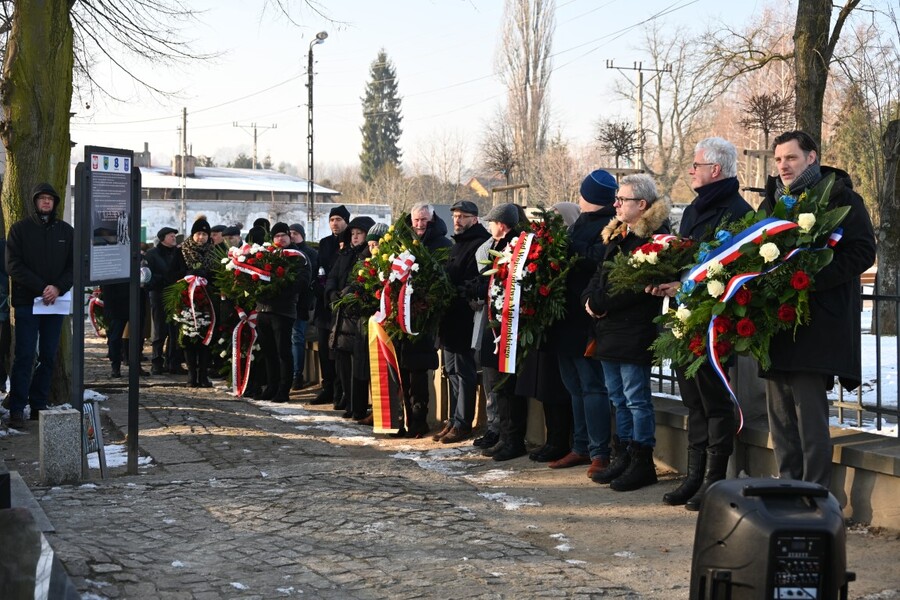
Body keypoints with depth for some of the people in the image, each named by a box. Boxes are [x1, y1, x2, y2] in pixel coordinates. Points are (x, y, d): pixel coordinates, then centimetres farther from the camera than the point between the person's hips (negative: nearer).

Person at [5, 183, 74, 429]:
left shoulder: (65, 230, 9)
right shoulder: (20, 229, 1)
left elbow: (74, 265, 5)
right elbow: (13, 265, -7)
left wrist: (58, 287, -12)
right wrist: (41, 287, -16)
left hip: (56, 302, 3)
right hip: (27, 302, -3)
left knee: (49, 357, 5)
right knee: (24, 356, -6)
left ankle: (39, 405, 12)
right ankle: (17, 409, -4)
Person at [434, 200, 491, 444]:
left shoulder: (479, 244, -12)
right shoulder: (457, 245, 20)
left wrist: (452, 296, -19)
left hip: (464, 320, -10)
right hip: (450, 319, 10)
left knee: (464, 371, -5)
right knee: (452, 371, 12)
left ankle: (462, 424, -2)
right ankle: (454, 420, 19)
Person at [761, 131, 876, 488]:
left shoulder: (840, 198, -2)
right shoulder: (772, 201, 19)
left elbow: (863, 253, -11)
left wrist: (808, 280, -19)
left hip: (817, 321, -7)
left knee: (810, 415, -9)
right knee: (780, 416, 8)